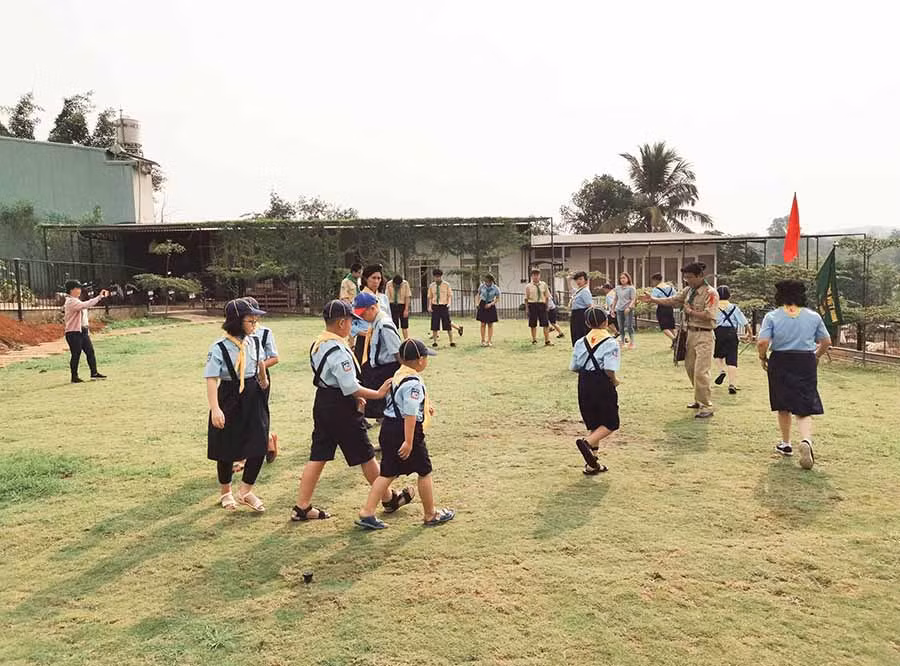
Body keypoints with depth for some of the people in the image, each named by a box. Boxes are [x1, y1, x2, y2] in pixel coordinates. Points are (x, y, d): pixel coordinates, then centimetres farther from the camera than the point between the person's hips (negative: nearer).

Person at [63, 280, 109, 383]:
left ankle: (94, 373, 13)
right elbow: (85, 305, -30)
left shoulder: (77, 301, 18)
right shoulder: (71, 302, -15)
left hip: (83, 331, 10)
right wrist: (99, 297, -31)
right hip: (73, 333, -9)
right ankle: (74, 377, 6)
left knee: (90, 351, 8)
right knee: (76, 354, -3)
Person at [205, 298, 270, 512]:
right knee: (227, 451, 10)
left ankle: (245, 492, 16)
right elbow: (211, 380, -23)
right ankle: (226, 492, 34)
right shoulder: (219, 348, -17)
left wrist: (263, 380, 39)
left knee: (259, 446, -3)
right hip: (229, 402, -4)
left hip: (253, 400, 5)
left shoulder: (254, 342, 0)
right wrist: (215, 409, -34)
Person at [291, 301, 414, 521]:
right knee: (366, 457, 7)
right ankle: (389, 499, 23)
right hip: (342, 410, -8)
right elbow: (351, 387, -24)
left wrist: (355, 396, 13)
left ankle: (301, 507, 14)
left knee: (318, 457, 11)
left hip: (322, 403, 8)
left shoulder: (317, 344, 7)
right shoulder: (339, 350, -22)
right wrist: (378, 393, -14)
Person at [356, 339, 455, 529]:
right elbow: (410, 414, -23)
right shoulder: (414, 382, -19)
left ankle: (367, 513, 10)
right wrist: (409, 441, -23)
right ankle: (431, 515, 22)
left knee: (388, 472, 14)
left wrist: (425, 407, 33)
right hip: (404, 430, -9)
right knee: (425, 471, 9)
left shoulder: (398, 374, 10)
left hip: (388, 427, 9)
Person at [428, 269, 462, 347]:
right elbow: (430, 297, 11)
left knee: (448, 325, 0)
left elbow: (450, 296, 3)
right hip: (435, 307, 2)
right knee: (434, 326, 2)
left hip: (444, 306, -2)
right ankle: (434, 341, 13)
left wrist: (449, 303, -14)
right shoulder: (431, 286, 7)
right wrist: (429, 306, -2)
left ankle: (451, 342, 7)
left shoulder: (446, 285, 2)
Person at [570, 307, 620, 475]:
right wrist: (614, 380, -1)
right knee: (610, 424, 9)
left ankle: (592, 464, 18)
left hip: (584, 384, 6)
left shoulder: (581, 341, 6)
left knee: (594, 424, 17)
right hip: (602, 385, -5)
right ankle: (586, 442, -17)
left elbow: (574, 367, 6)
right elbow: (609, 369, -20)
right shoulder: (610, 342, -9)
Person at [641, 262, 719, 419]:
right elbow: (672, 300, 12)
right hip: (690, 333, 9)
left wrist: (690, 311, -13)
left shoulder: (710, 293, -14)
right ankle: (699, 399, 31)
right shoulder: (688, 290, 10)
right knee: (690, 368, 16)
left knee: (700, 372, -11)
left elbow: (708, 315, -22)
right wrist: (652, 300, 2)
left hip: (703, 335, -9)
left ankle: (707, 406, -4)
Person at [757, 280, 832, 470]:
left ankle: (786, 444, 30)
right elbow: (826, 342, 9)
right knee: (804, 408, 1)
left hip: (780, 363, -1)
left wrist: (763, 358, 2)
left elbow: (762, 342, -16)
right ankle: (806, 441, -26)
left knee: (783, 406, 17)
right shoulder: (813, 316, 2)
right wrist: (817, 355, 26)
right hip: (806, 363, 1)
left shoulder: (772, 316, -6)